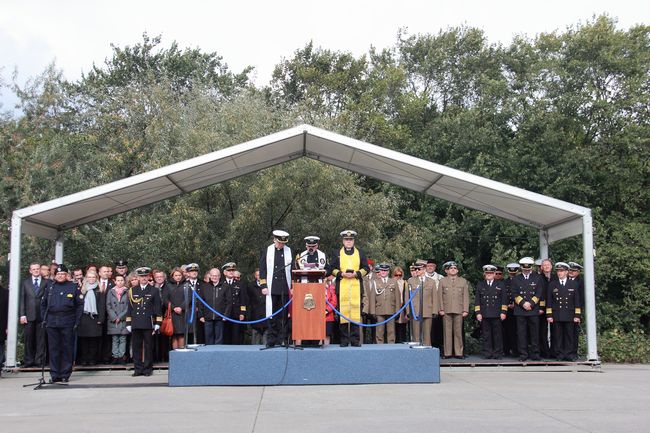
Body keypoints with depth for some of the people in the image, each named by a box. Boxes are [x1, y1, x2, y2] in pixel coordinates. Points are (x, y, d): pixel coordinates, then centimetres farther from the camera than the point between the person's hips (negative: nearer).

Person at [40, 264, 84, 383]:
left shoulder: (73, 287, 3)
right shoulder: (49, 287, 11)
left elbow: (80, 305, 2)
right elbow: (43, 304, 16)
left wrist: (76, 322, -5)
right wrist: (44, 319, 6)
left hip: (67, 323, -2)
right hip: (52, 323, 2)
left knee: (67, 349, 1)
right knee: (53, 349, 4)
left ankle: (65, 375, 8)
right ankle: (54, 375, 9)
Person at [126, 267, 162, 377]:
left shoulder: (154, 290, 7)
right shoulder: (132, 290, 13)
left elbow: (157, 308, 5)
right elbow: (130, 308, 13)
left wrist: (157, 323, -1)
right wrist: (128, 323, 8)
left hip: (148, 324, -2)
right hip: (136, 324, 2)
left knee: (148, 347, 2)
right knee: (136, 347, 2)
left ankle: (148, 369, 9)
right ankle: (138, 369, 10)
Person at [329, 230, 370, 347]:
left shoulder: (360, 253, 15)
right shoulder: (336, 254, 13)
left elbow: (366, 268, 10)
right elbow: (332, 269, 8)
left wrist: (356, 274, -6)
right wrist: (341, 274, -9)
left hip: (356, 288, 0)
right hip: (342, 288, 0)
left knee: (356, 311, -3)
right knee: (343, 311, -3)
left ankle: (355, 339, 1)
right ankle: (344, 339, 2)